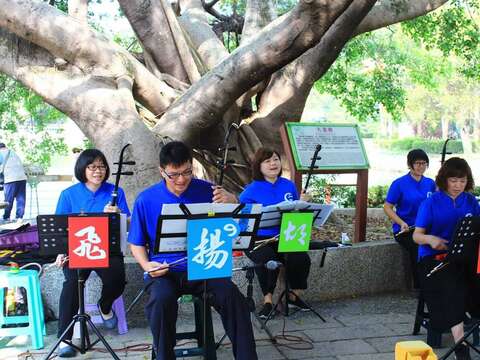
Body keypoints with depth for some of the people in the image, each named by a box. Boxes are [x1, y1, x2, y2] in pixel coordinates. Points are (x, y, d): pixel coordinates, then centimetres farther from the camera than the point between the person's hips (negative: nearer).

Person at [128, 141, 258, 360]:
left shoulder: (204, 190, 3)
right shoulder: (146, 200, 0)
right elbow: (137, 243, 8)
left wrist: (231, 200, -15)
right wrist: (146, 265, -13)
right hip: (164, 270, -1)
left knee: (233, 296, -25)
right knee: (162, 299, -33)